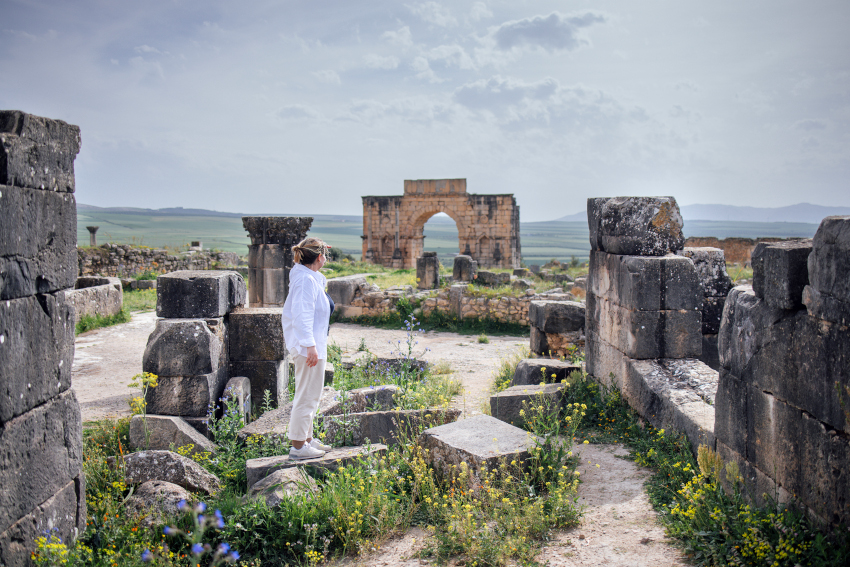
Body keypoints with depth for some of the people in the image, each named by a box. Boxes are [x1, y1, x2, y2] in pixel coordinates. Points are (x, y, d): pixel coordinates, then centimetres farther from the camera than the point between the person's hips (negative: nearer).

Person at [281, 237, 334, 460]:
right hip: (309, 347, -11)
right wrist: (310, 346, -25)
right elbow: (302, 316, -24)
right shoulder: (307, 280, -18)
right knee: (307, 396, -3)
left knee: (309, 395, 19)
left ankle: (307, 439, 29)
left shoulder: (308, 278, 13)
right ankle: (298, 446, 5)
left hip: (308, 346, 11)